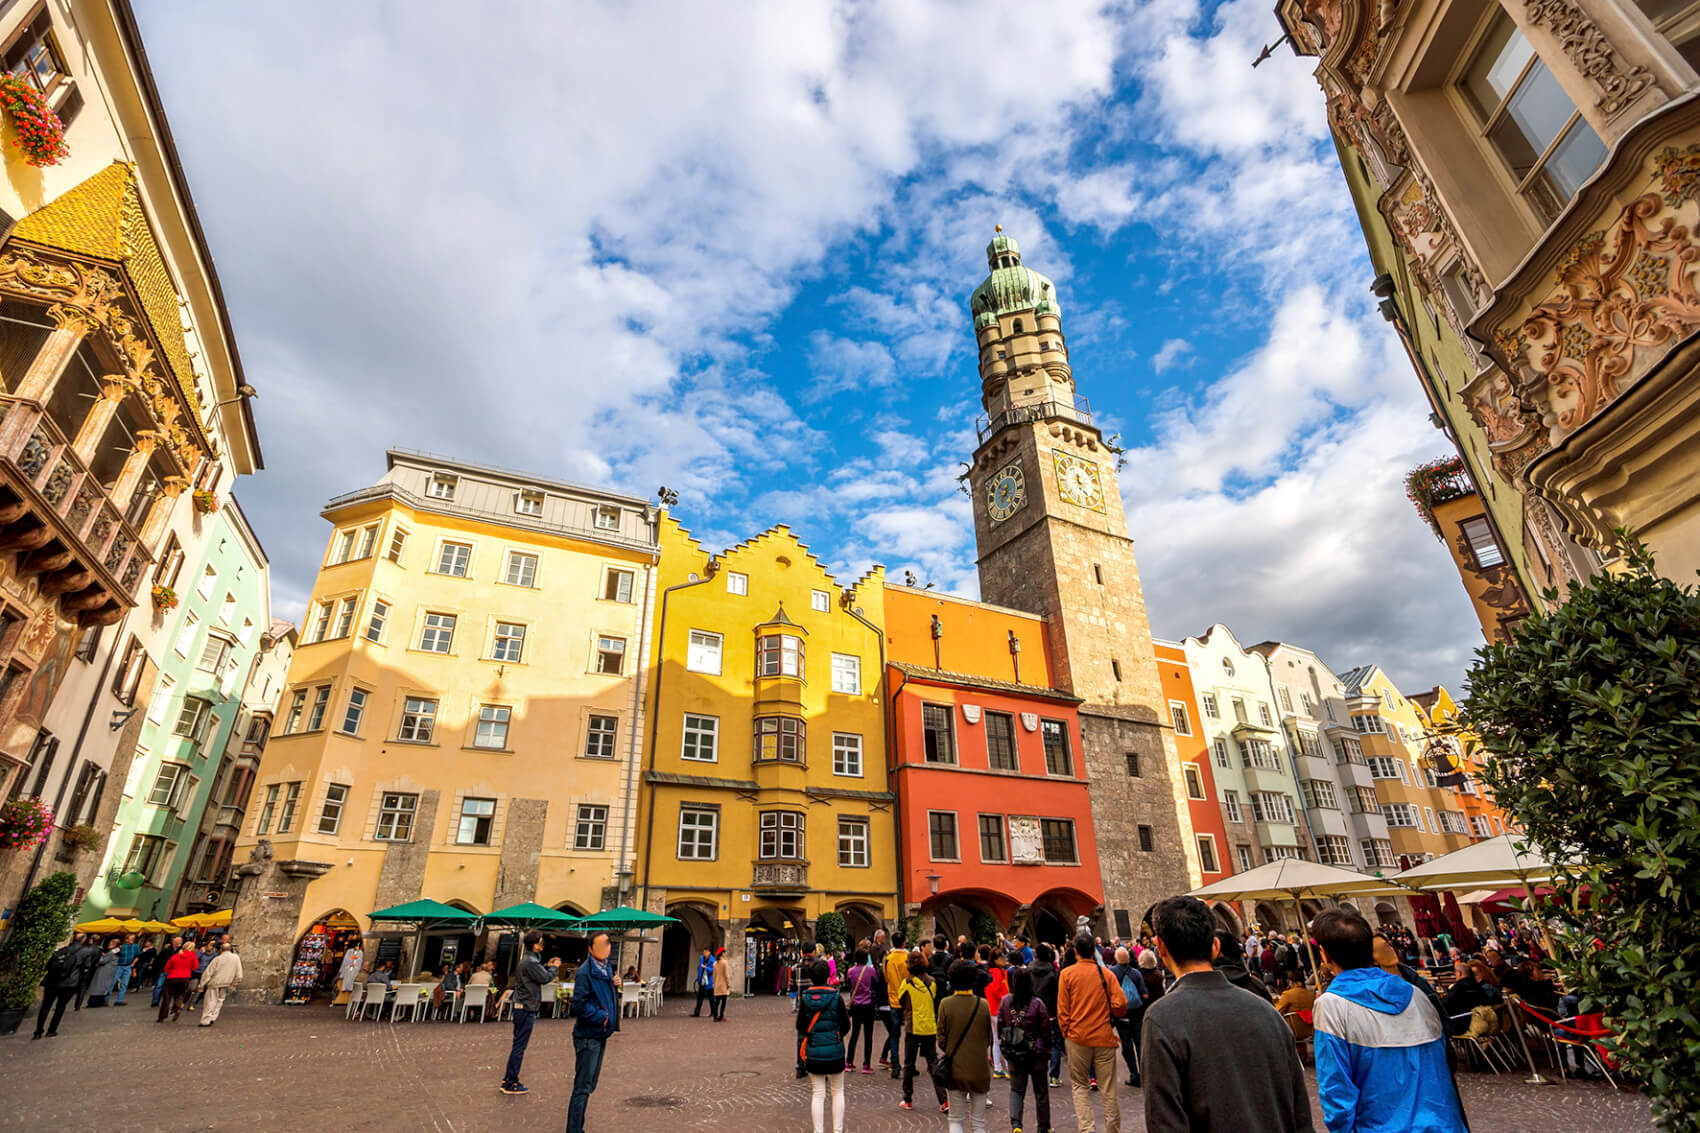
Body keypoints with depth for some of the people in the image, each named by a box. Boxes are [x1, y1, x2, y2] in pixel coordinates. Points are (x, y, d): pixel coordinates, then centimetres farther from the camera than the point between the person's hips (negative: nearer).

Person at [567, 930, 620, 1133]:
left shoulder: (606, 968, 8)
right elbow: (579, 1005, -24)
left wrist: (614, 985, -2)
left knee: (589, 1085, 19)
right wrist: (602, 1017, -18)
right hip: (588, 1036, -9)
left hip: (600, 1035, 9)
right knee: (583, 1087, -1)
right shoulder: (585, 972, -21)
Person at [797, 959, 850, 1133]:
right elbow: (846, 1025, -5)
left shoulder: (805, 998, -7)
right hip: (835, 1051, -1)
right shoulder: (836, 997, -12)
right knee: (838, 1092, 15)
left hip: (813, 1051, 1)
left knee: (817, 1093, 10)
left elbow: (800, 1026, -2)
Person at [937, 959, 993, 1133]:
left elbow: (941, 1038, -5)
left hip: (955, 1068, 0)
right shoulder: (983, 1005, -10)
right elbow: (989, 1039, 1)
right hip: (979, 1069, 0)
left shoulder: (945, 1004, -11)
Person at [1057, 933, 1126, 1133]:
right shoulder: (1106, 973, -3)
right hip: (1104, 1036, 1)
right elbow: (1120, 1006, -5)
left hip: (1078, 1036, -1)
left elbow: (1062, 1010, -4)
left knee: (1080, 1085, 12)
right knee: (1109, 1089, 11)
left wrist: (1066, 1033, 9)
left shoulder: (1067, 974, -4)